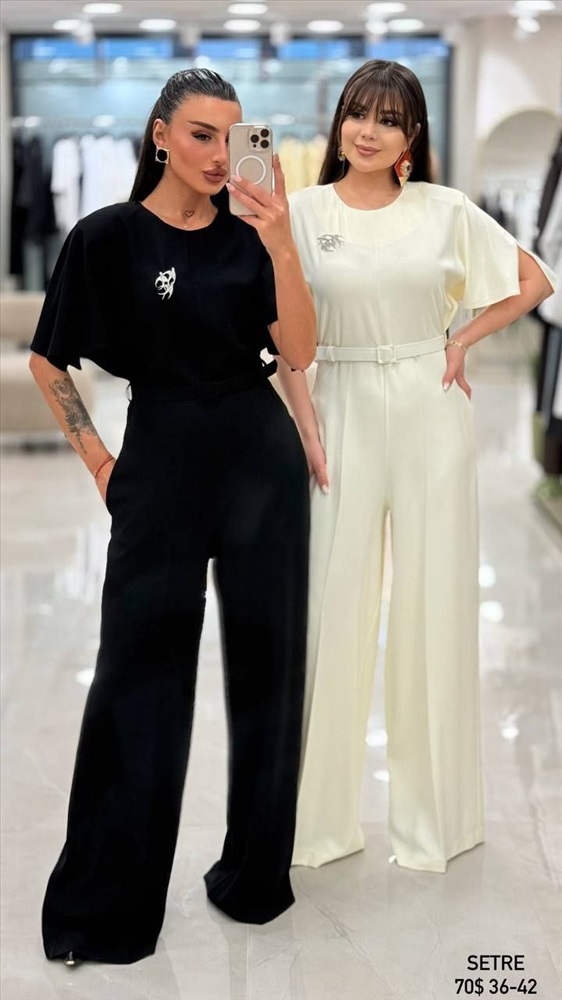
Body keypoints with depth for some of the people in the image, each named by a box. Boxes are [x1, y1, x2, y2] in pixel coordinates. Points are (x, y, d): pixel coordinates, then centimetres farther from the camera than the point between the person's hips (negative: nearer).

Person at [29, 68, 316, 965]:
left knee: (265, 659, 9)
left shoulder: (247, 238, 5)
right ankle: (103, 906, 12)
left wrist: (281, 244, -19)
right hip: (162, 461, -3)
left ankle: (255, 875, 23)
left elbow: (299, 351, -7)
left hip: (262, 457, 4)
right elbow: (49, 363, 3)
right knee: (141, 668, 0)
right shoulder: (109, 237, -4)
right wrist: (99, 461, 1)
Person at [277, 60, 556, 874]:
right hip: (345, 410, 0)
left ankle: (433, 813, 19)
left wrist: (464, 341, 1)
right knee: (335, 601, 2)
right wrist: (305, 426, -6)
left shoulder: (444, 211, 1)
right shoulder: (304, 213, 2)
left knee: (435, 600, 5)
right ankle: (322, 812, 15)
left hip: (432, 411, 0)